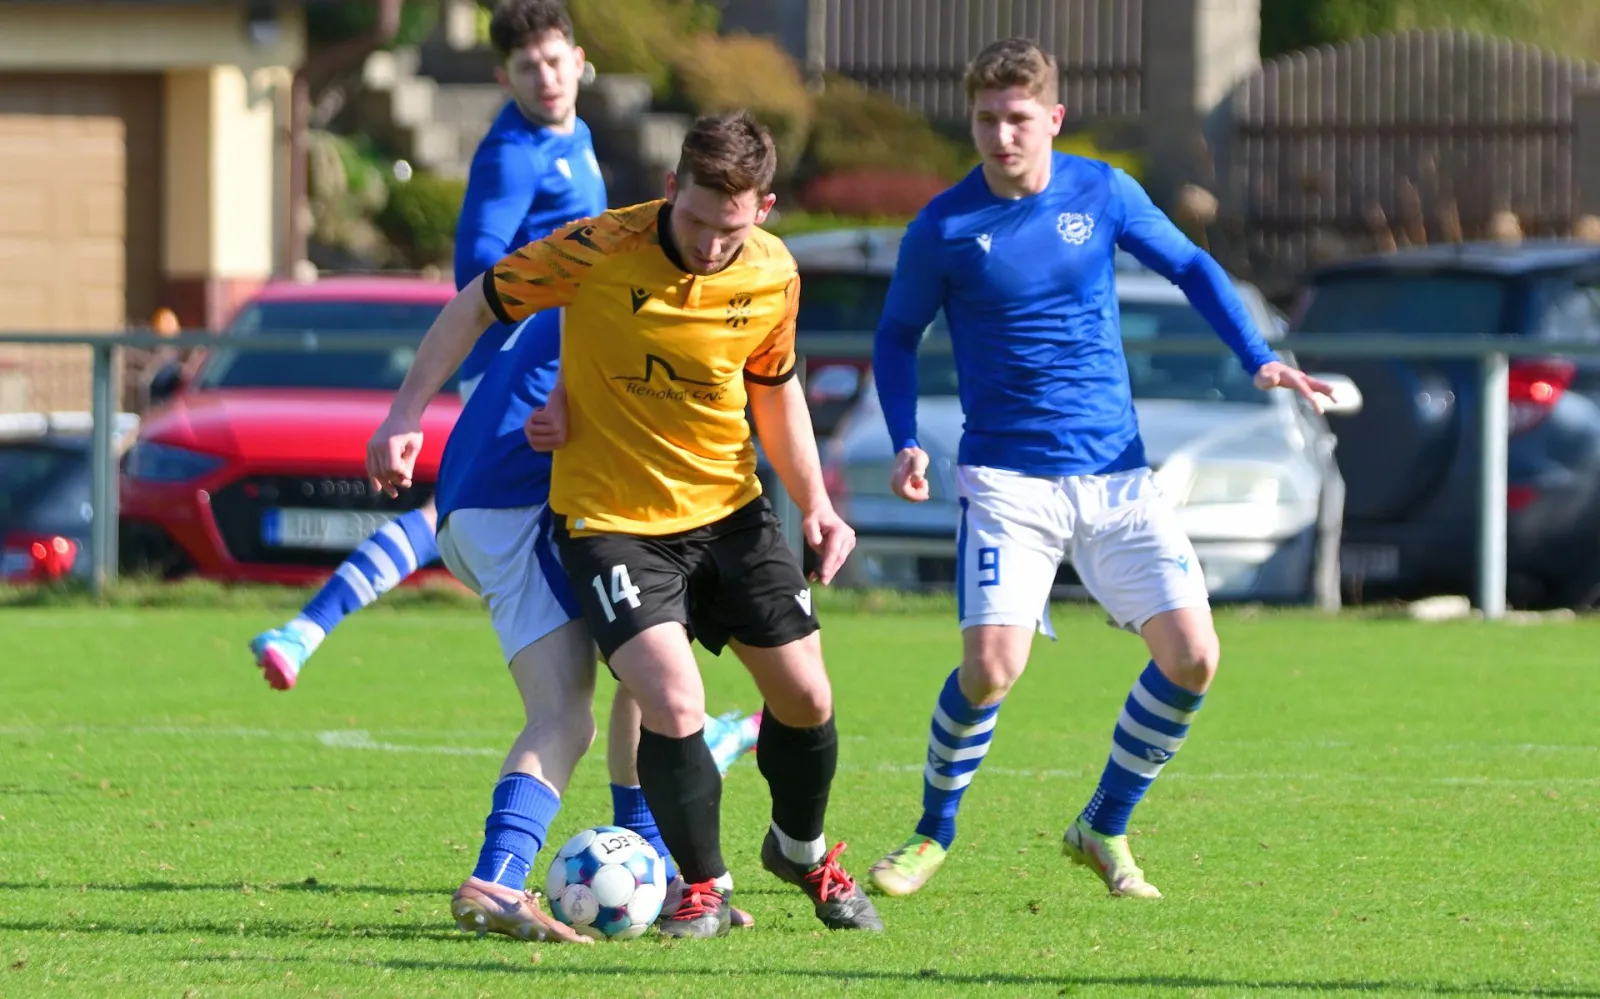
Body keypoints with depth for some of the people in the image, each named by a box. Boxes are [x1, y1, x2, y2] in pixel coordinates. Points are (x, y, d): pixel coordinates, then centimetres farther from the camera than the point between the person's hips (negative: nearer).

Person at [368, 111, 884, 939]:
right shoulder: (600, 251, -21)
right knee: (673, 706, -19)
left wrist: (814, 502, 3)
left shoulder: (773, 275, -7)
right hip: (609, 519, -4)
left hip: (728, 507, 4)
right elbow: (477, 306, -8)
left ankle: (802, 851, 37)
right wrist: (407, 413, -14)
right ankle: (704, 887, 5)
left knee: (806, 698, 6)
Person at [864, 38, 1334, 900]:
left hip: (1117, 474, 3)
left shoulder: (1102, 193, 1)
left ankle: (1104, 830, 14)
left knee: (1192, 657, -7)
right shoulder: (943, 229, -5)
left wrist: (1258, 360, 1)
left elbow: (1191, 269, 14)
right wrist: (906, 443, -6)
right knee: (990, 667, -18)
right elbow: (897, 338, 8)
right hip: (1007, 480, -3)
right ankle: (933, 835, 8)